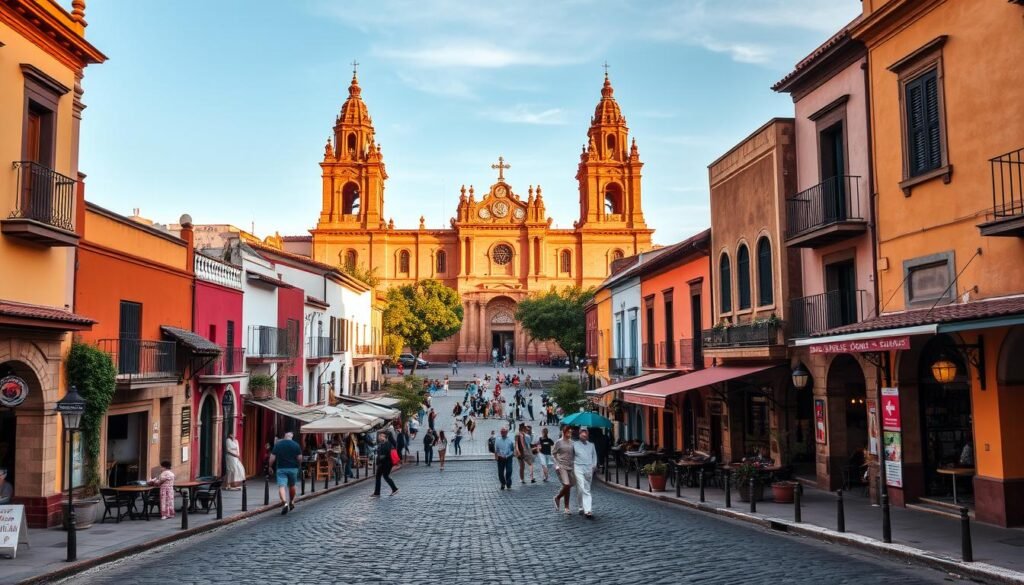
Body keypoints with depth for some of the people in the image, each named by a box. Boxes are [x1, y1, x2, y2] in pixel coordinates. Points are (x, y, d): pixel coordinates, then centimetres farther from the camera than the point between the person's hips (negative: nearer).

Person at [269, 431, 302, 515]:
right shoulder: (296, 445, -2)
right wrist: (297, 464, 16)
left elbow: (272, 458, -4)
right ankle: (292, 502, 34)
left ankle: (285, 502, -29)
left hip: (281, 468, -2)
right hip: (293, 468, 2)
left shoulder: (278, 444, -2)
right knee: (292, 486, 21)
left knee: (281, 486, -8)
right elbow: (300, 458, -4)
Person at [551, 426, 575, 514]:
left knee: (568, 487, 7)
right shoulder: (559, 442, -5)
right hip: (561, 467, -5)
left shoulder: (571, 442, 8)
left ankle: (567, 507, 16)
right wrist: (557, 464, -9)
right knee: (566, 485, -18)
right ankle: (557, 498, 10)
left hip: (570, 467, 5)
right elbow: (553, 454, -1)